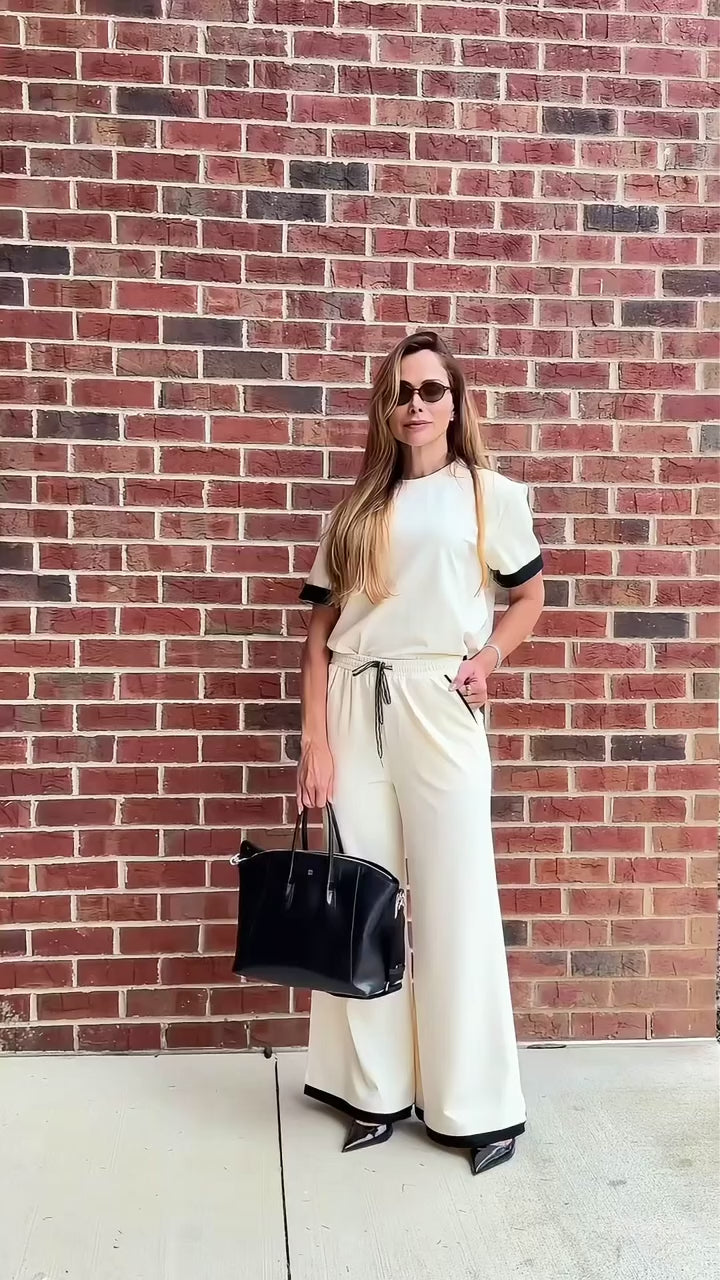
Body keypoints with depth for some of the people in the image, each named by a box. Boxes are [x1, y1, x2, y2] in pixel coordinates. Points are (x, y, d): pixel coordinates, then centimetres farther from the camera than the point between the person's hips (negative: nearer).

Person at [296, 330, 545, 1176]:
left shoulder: (490, 495, 6)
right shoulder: (358, 506, 11)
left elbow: (529, 597, 15)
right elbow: (321, 630, 6)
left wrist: (487, 657, -5)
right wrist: (314, 741, -2)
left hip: (438, 709, -2)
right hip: (354, 709, 3)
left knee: (455, 901, 3)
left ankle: (477, 1104, 18)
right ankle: (375, 1089, 23)